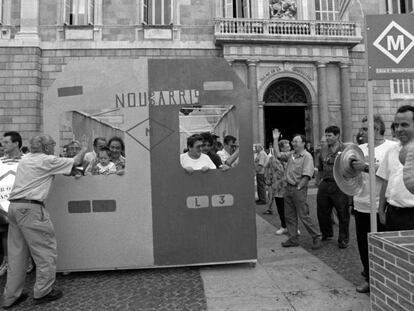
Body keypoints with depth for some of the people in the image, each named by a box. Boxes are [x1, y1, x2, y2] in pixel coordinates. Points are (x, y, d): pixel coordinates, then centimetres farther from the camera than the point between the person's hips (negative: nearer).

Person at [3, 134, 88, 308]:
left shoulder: (25, 159, 17)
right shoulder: (47, 160, -6)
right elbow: (76, 162, 2)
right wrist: (84, 149, 19)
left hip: (14, 206, 9)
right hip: (30, 208, -9)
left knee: (17, 253, 14)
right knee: (45, 250, 3)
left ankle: (11, 297, 22)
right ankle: (43, 292, 11)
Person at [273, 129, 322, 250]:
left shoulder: (307, 156, -9)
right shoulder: (291, 154, 12)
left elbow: (306, 175, -16)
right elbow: (278, 155, 9)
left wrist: (298, 188, -18)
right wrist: (275, 140, 9)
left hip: (299, 189, -7)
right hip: (288, 187, 7)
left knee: (304, 215, -3)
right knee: (289, 216, 11)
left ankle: (316, 237, 11)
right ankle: (293, 239, 21)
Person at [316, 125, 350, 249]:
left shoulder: (345, 150, -4)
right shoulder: (323, 151, 12)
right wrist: (318, 182, 14)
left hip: (339, 186, -5)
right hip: (324, 185, 6)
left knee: (342, 214, 4)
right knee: (322, 212, 13)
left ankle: (343, 240, 20)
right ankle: (326, 234, 35)